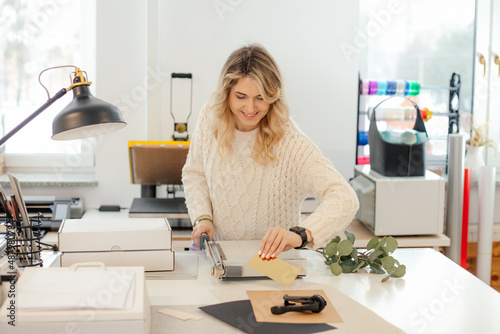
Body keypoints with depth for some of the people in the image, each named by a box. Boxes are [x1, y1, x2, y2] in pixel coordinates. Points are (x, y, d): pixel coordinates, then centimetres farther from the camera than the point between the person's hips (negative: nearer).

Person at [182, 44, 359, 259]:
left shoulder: (289, 143, -23)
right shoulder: (210, 118, -7)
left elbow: (345, 198, -34)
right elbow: (195, 173, 11)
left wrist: (300, 235, -51)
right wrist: (203, 216, -7)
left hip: (272, 257, -4)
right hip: (216, 248, 4)